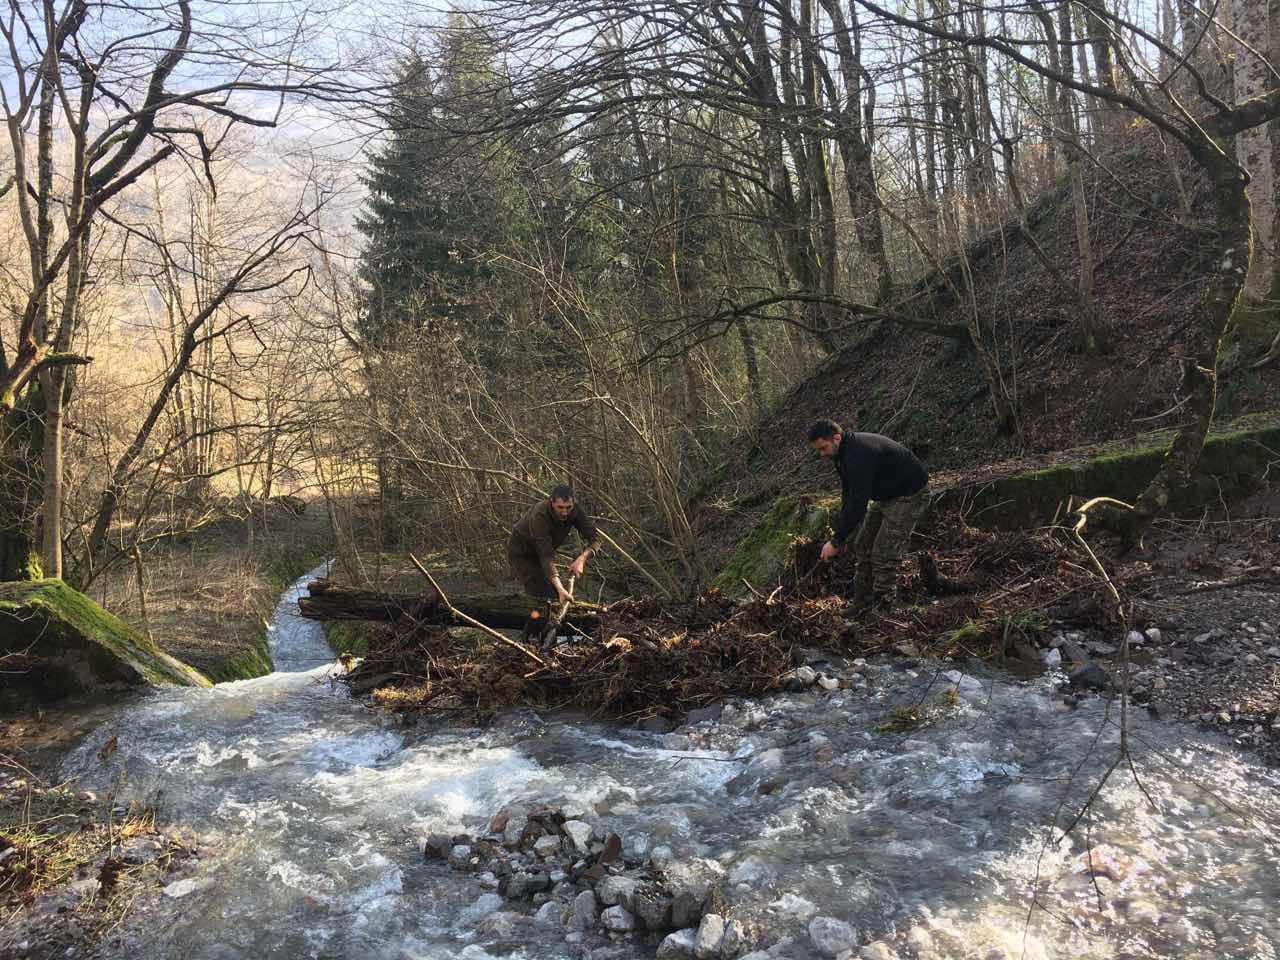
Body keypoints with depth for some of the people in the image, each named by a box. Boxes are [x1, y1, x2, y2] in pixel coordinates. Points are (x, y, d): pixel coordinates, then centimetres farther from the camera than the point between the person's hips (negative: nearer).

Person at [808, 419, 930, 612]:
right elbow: (848, 496, 5)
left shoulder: (859, 456, -33)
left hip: (910, 494, -10)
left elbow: (858, 503, -33)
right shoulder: (845, 452, -1)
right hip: (887, 494, 10)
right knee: (863, 547, 10)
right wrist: (839, 537, 3)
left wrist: (836, 541, -26)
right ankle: (861, 603, 19)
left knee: (883, 555, -12)